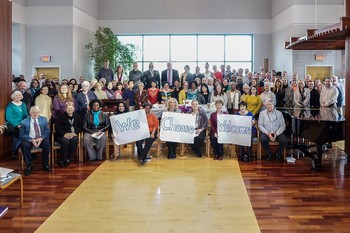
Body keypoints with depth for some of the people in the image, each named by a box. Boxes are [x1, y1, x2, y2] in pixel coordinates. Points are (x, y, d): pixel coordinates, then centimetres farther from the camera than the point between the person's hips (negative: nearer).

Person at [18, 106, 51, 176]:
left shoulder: (44, 120, 5)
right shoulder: (24, 122, -4)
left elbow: (47, 131, 3)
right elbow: (22, 135, -6)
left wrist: (41, 138, -16)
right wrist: (31, 140, -21)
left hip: (41, 139, 2)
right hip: (29, 139, -1)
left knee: (47, 143, -29)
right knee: (25, 145, -33)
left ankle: (45, 164, -12)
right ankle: (29, 166, -18)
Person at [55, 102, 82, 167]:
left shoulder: (77, 117, 14)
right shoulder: (62, 117, 5)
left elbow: (80, 127, 9)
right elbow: (57, 127, -1)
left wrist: (75, 133, -10)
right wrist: (64, 134, -15)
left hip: (73, 135, 2)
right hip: (61, 136, -2)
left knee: (75, 140, -32)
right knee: (66, 142, -34)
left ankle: (68, 159, -23)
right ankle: (61, 161, -20)